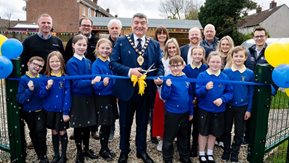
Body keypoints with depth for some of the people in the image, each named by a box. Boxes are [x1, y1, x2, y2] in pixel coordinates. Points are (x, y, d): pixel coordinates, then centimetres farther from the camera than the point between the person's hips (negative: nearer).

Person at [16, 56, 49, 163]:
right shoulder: (23, 79, -9)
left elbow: (45, 95, -8)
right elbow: (20, 99, -14)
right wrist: (29, 90, -28)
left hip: (40, 111, -1)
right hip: (28, 112, 1)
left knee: (40, 131, -18)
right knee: (33, 134, 14)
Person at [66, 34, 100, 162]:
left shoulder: (88, 62, 6)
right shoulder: (71, 63, -11)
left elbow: (92, 78, 9)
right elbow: (76, 82, -20)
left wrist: (97, 81, -11)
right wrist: (91, 81, -32)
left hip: (89, 96, 5)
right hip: (77, 97, -5)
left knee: (88, 125, 15)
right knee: (78, 126, 7)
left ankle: (87, 149, 32)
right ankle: (79, 152, 24)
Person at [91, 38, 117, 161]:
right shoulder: (96, 64, -12)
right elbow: (95, 85, -18)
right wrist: (103, 83, -37)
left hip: (111, 96, 6)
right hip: (102, 98, -5)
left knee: (109, 124, 14)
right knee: (105, 125, 4)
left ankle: (106, 148, 30)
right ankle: (103, 150, 22)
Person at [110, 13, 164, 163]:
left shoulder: (154, 44, 5)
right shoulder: (121, 41, -3)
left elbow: (159, 65, 6)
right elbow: (113, 63, -10)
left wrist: (159, 77, -14)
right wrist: (129, 71, -23)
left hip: (146, 90, 2)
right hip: (127, 89, -2)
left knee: (143, 122, 16)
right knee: (125, 122, 15)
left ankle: (141, 150, 35)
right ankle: (124, 150, 36)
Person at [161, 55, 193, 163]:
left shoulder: (186, 79, 1)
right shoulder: (168, 79, -12)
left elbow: (190, 96, 9)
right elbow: (164, 96, -15)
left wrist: (191, 112, 11)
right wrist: (167, 86, -31)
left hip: (185, 113, 5)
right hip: (172, 113, -5)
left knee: (183, 136, 20)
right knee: (169, 137, 8)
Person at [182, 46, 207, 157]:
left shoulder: (206, 68, -3)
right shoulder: (186, 68, -3)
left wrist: (198, 98, -12)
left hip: (200, 102, 0)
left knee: (197, 125, 11)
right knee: (187, 124, 8)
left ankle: (194, 147, 27)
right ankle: (186, 147, 24)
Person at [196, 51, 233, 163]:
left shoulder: (225, 77, -3)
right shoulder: (202, 75, -10)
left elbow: (230, 92, -1)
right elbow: (197, 92, -15)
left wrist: (222, 99, -19)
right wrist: (205, 88, -34)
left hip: (218, 110, 3)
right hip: (204, 109, -2)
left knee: (214, 133, 16)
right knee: (203, 132, 12)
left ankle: (210, 154, 35)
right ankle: (201, 154, 30)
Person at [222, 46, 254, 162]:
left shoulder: (250, 73, -6)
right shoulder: (226, 72, -6)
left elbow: (251, 92, -2)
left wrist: (249, 109, -3)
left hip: (242, 107, 0)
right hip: (227, 106, 0)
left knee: (239, 132, 11)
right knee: (226, 130, 13)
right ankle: (226, 152, 32)